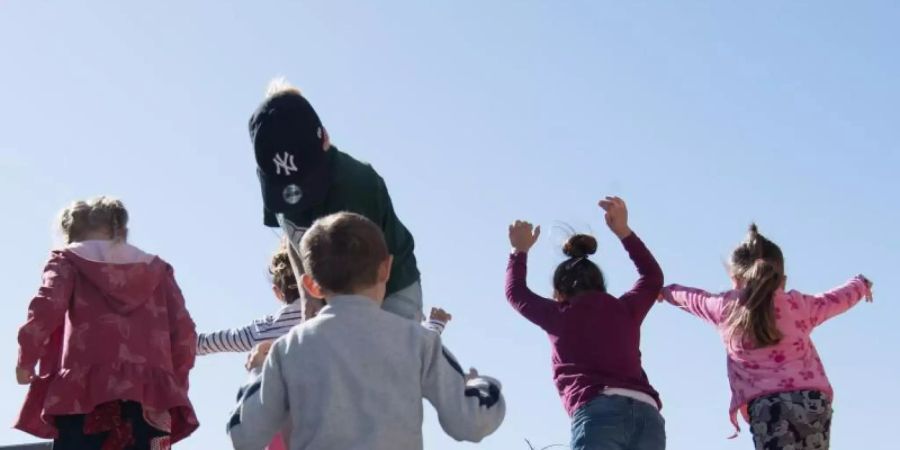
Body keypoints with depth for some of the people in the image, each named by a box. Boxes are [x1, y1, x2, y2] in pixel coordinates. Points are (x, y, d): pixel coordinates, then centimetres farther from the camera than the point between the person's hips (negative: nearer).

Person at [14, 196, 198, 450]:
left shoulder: (69, 259, 15)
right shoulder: (156, 268, 22)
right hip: (149, 395, 2)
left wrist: (26, 359, 9)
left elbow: (46, 308, -4)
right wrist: (173, 383, 20)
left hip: (85, 391, -2)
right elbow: (183, 330, 10)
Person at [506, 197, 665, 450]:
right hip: (648, 417, 4)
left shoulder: (559, 314, 17)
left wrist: (520, 250, 51)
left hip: (599, 413, -4)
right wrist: (624, 231, 45)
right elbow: (653, 277, 45)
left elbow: (516, 292, 37)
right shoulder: (625, 310, 24)